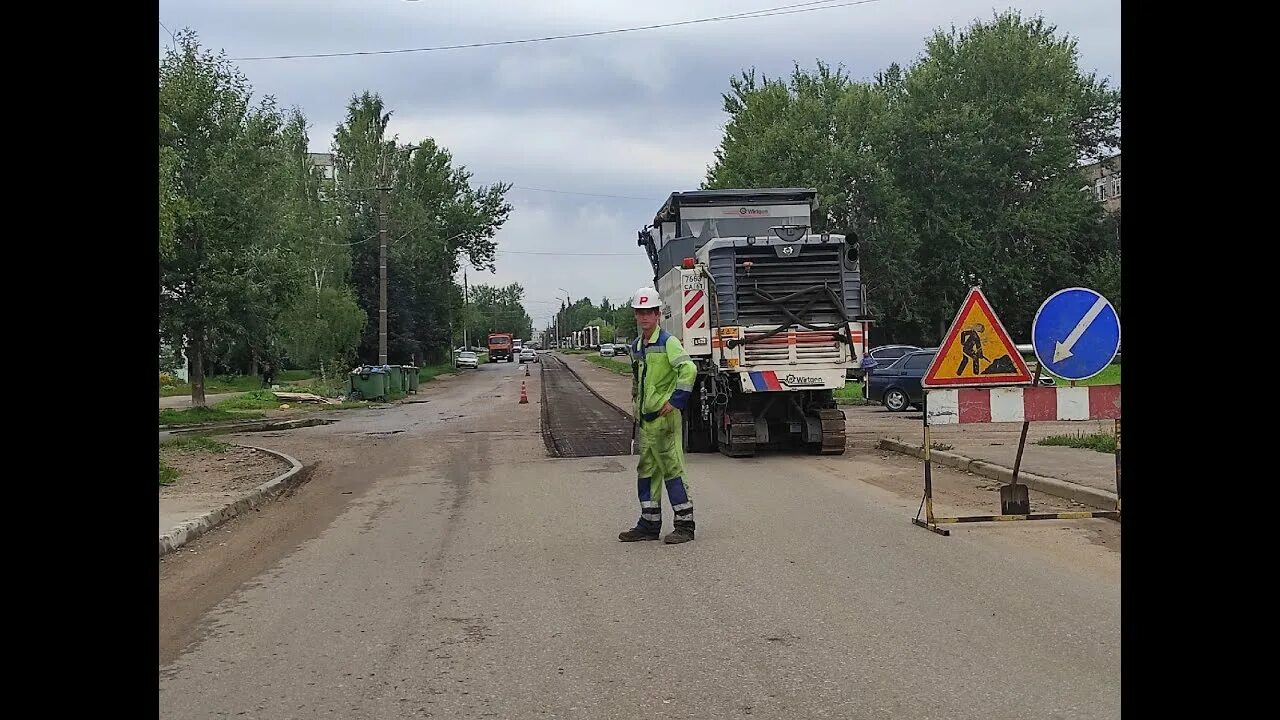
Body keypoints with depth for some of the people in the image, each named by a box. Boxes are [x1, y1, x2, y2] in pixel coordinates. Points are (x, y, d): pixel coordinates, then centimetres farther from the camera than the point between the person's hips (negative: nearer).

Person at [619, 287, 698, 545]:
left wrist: (675, 401, -20)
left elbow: (689, 370, -22)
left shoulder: (667, 342, -10)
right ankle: (649, 524, 21)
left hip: (665, 417, -8)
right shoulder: (636, 347, 15)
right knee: (646, 470, 12)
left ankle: (685, 525, 3)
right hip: (645, 419, 8)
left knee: (672, 468, -5)